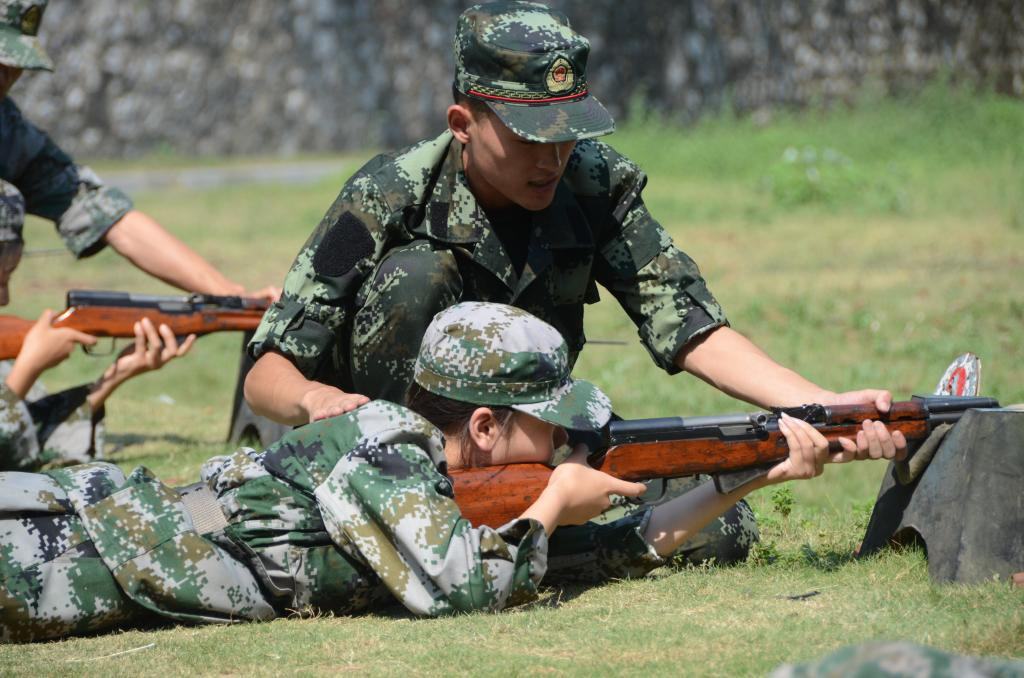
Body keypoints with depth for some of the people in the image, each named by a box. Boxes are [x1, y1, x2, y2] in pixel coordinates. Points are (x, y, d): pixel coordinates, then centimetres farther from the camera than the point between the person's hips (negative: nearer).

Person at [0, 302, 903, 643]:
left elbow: (625, 548, 13)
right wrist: (553, 505, -15)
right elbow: (462, 588, -34)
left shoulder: (468, 489, 6)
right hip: (92, 546, -8)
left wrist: (757, 474, 6)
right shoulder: (380, 448, -22)